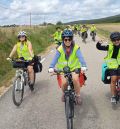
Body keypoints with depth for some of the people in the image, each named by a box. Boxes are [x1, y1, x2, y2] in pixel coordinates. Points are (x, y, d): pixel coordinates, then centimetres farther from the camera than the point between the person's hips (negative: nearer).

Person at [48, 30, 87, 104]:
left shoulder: (76, 48, -13)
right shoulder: (60, 49, -12)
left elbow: (80, 57, -24)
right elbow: (55, 58, -22)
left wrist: (83, 66, -42)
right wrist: (51, 67, -38)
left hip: (74, 67, 0)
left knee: (75, 79, -26)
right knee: (64, 82, -17)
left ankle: (78, 95, -1)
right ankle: (64, 93, 19)